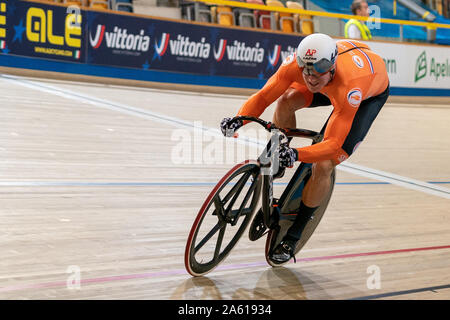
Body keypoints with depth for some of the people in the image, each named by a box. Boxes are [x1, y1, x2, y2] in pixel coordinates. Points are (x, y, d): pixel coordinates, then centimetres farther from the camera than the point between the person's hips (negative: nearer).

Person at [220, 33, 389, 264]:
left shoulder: (349, 89, -46)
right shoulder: (297, 63, -35)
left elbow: (333, 144, -44)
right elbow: (264, 96, -28)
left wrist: (297, 155, -60)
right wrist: (239, 120, -46)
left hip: (371, 94, -5)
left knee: (323, 166, -17)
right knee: (286, 100, -26)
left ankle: (292, 236, 1)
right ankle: (276, 163, 0)